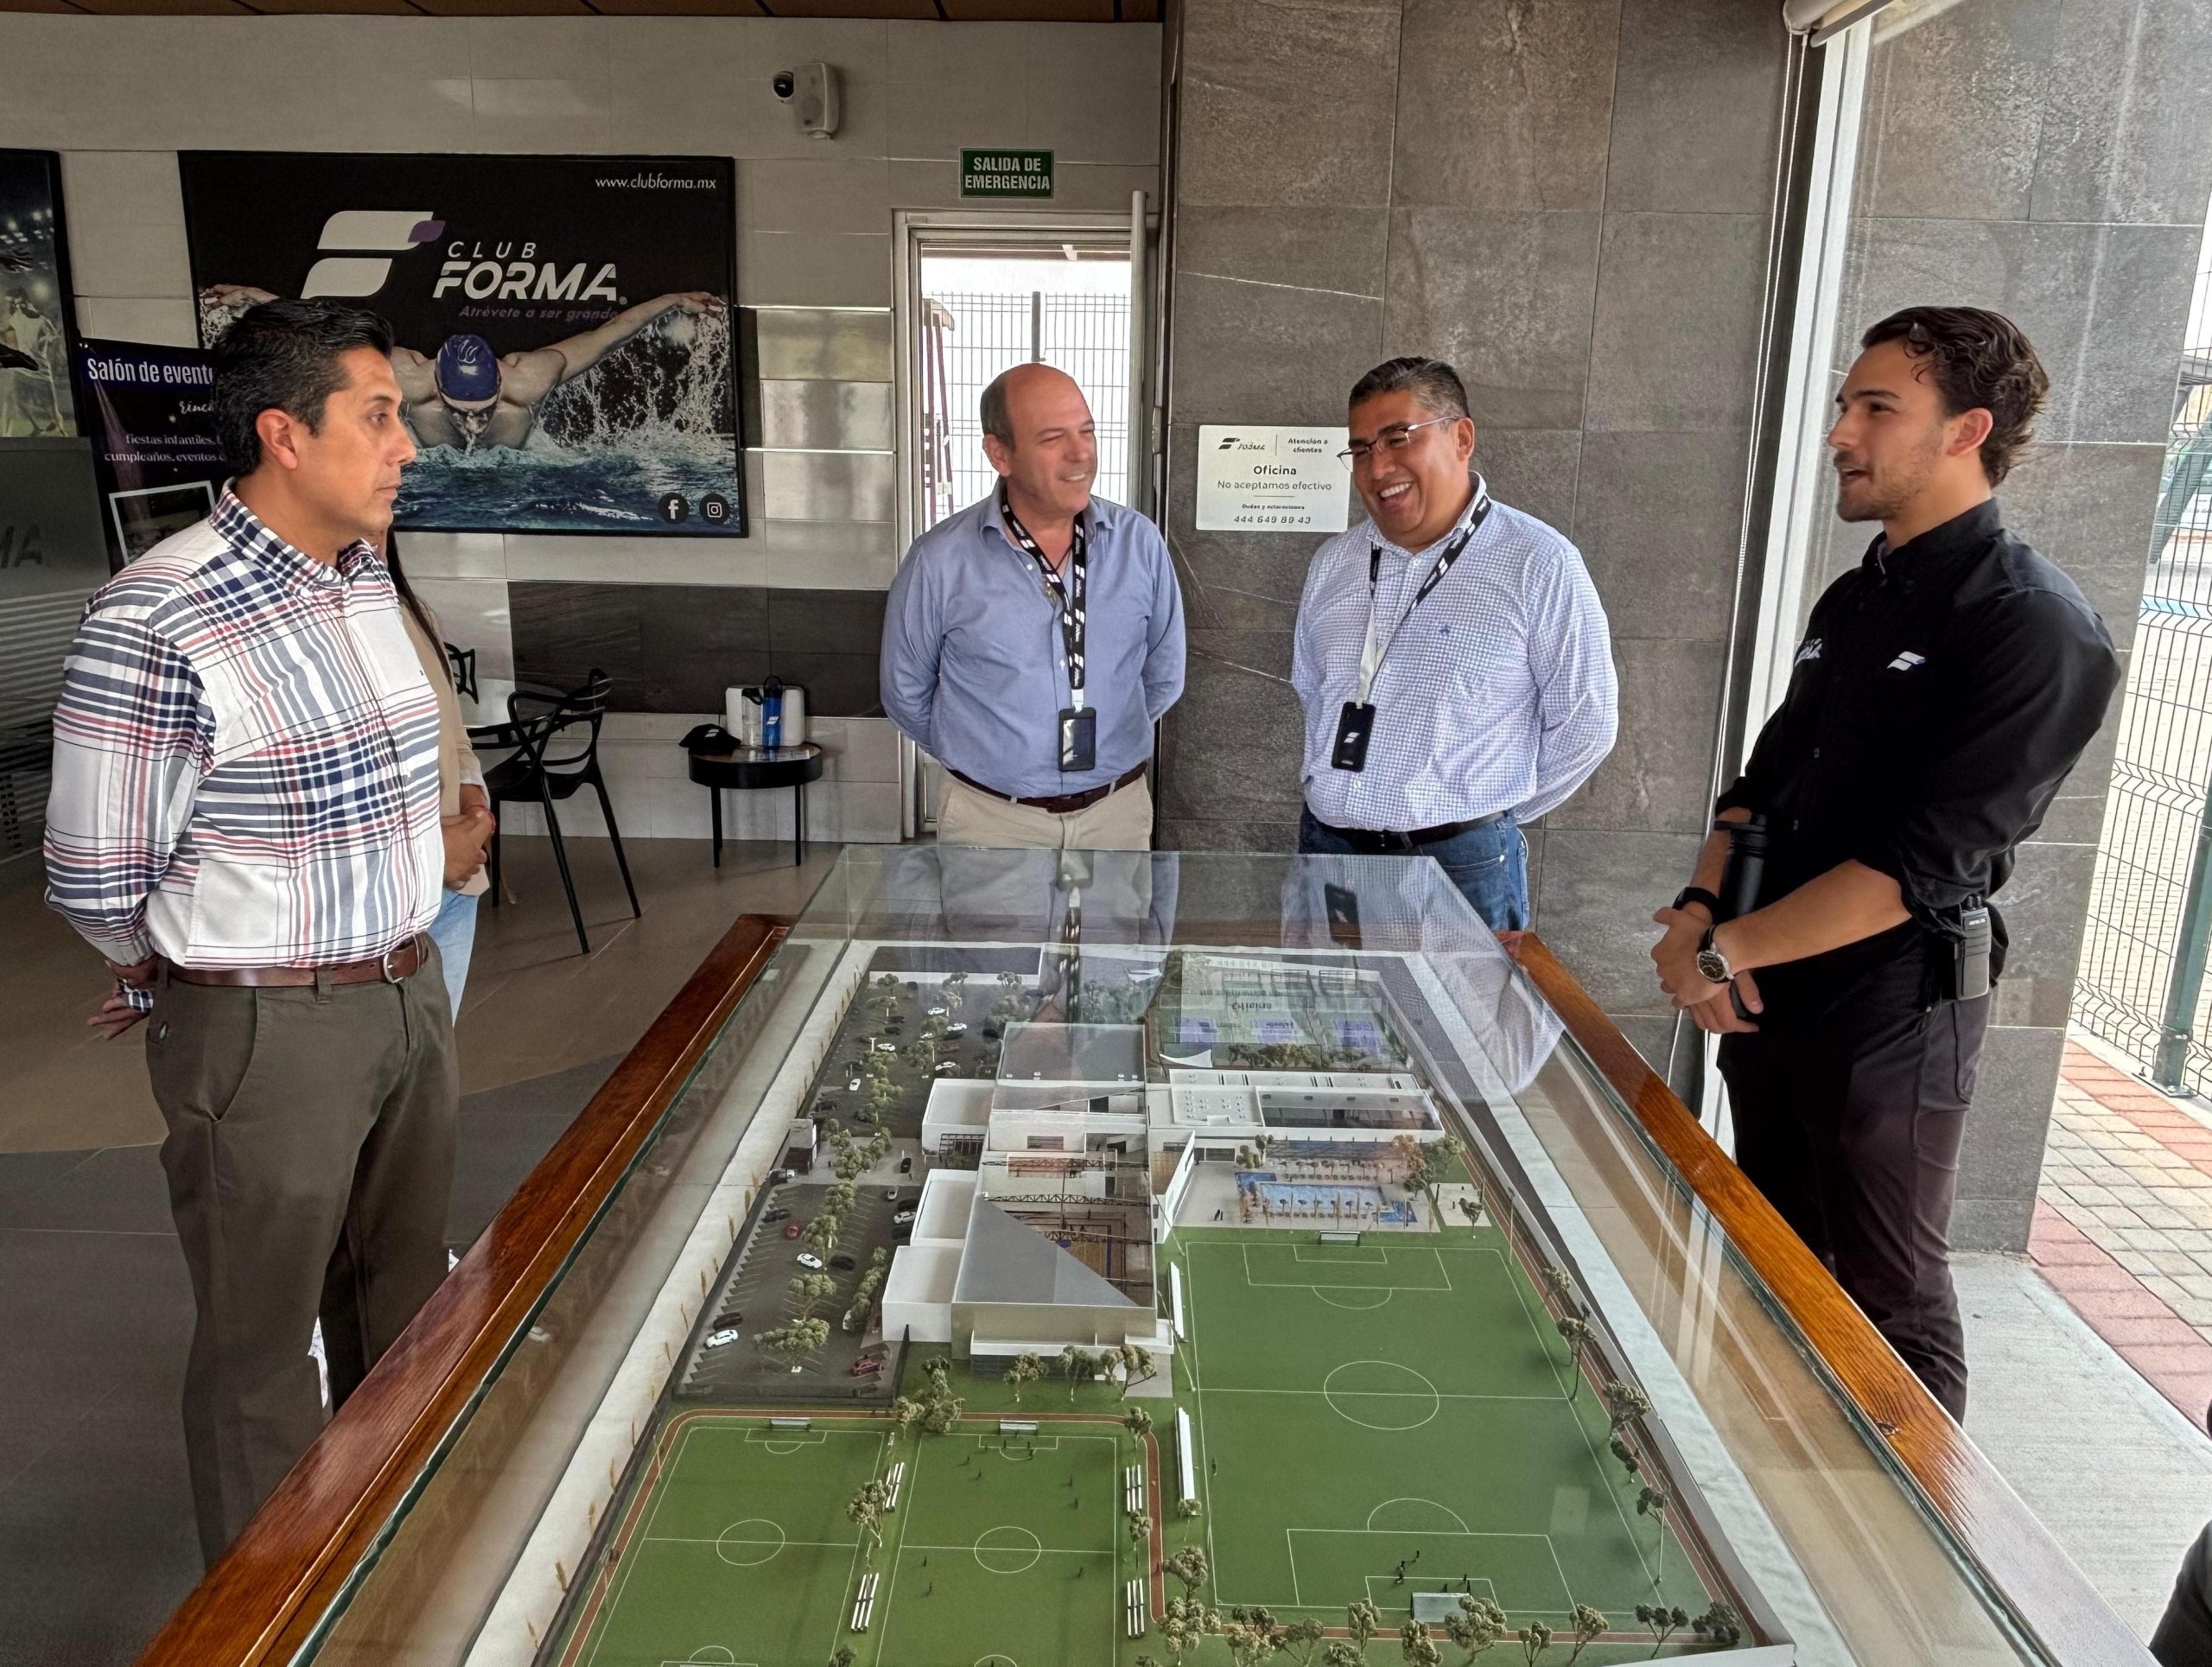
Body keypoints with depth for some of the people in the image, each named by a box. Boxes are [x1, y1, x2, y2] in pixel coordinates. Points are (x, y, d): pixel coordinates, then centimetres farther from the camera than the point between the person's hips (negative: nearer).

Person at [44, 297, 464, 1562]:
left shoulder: (368, 580, 4)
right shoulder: (155, 624, -21)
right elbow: (96, 888, -14)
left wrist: (397, 947, 11)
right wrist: (198, 987, 3)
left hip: (413, 994, 7)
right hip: (268, 1031, -7)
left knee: (403, 1304, 23)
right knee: (264, 1351, 11)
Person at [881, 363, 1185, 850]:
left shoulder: (1140, 543, -5)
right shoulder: (940, 561, -11)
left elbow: (1163, 677, 7)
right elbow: (907, 694, 2)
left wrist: (1103, 743, 12)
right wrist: (981, 760, 10)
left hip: (1119, 812, 2)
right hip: (990, 819, -2)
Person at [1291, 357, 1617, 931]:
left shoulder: (1538, 565, -10)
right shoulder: (1332, 564, 6)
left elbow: (1584, 726, -6)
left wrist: (1482, 817, 2)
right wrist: (1351, 799, 14)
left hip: (1461, 866, -5)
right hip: (1325, 846, 5)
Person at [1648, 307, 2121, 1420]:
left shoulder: (2035, 628, -15)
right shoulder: (1856, 599, 10)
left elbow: (1922, 862, -22)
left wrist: (1723, 951, -19)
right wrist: (1701, 907, -6)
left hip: (1891, 1015, -8)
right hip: (1770, 994, 8)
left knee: (1888, 1305, 6)